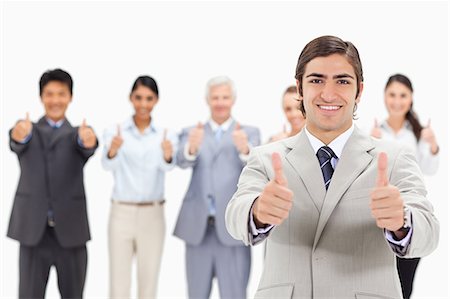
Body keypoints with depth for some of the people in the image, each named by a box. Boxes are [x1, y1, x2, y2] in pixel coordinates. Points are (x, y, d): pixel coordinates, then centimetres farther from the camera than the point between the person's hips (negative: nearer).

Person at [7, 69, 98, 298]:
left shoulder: (78, 133, 7)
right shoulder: (28, 130, 8)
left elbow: (88, 148, -17)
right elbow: (16, 145, -15)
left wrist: (89, 141, -42)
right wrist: (18, 136, -41)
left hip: (70, 228, 0)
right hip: (33, 229, 0)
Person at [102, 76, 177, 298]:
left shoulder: (165, 135, 0)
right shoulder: (114, 132, -3)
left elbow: (167, 166, -20)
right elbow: (108, 165, -21)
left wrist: (168, 156, -44)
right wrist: (112, 151, -45)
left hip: (153, 215, 1)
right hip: (121, 213, -1)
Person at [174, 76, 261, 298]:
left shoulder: (249, 133, 7)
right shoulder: (191, 133, 10)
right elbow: (183, 161, -10)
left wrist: (244, 148, -36)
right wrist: (192, 147, -34)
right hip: (198, 227, 2)